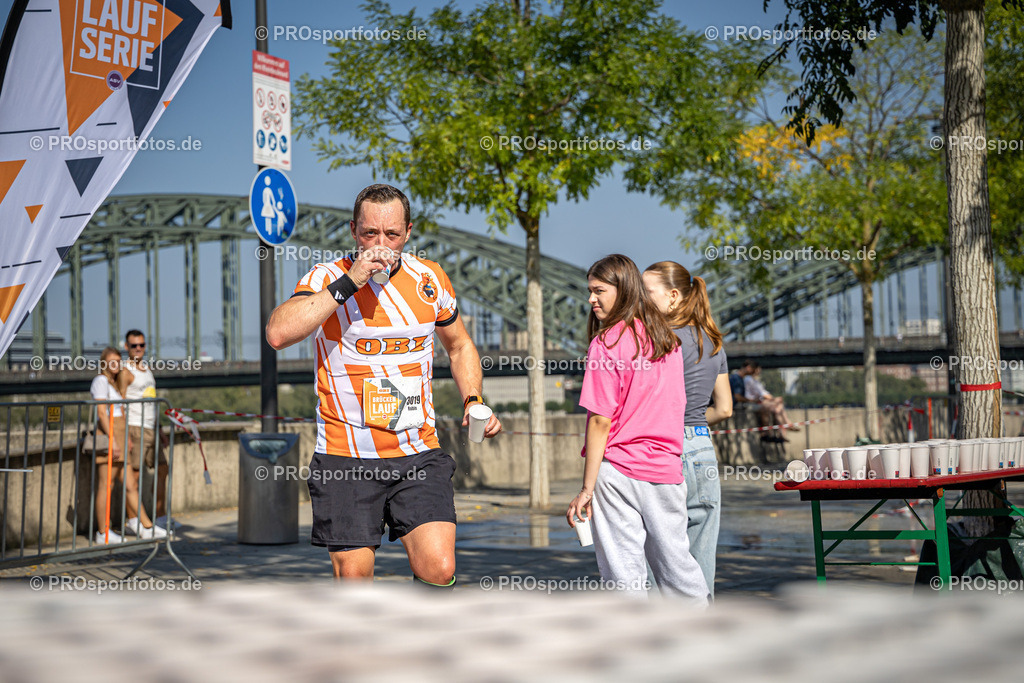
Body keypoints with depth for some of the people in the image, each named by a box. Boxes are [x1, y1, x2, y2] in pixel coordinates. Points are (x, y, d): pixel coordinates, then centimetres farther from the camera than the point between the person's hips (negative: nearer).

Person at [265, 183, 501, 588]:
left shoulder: (429, 278, 6)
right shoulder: (327, 278, -5)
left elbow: (459, 346, 23)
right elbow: (278, 333, -24)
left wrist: (473, 400, 6)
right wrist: (348, 283, -25)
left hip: (419, 455, 2)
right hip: (346, 459, -2)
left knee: (438, 571, -11)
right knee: (353, 577, 0)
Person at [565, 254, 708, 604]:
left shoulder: (607, 342, -10)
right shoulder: (667, 340, 10)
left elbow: (601, 421, -13)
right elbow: (676, 409, 13)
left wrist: (587, 488, -12)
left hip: (618, 470, -6)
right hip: (666, 469, 6)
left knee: (625, 572, 1)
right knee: (674, 560, 15)